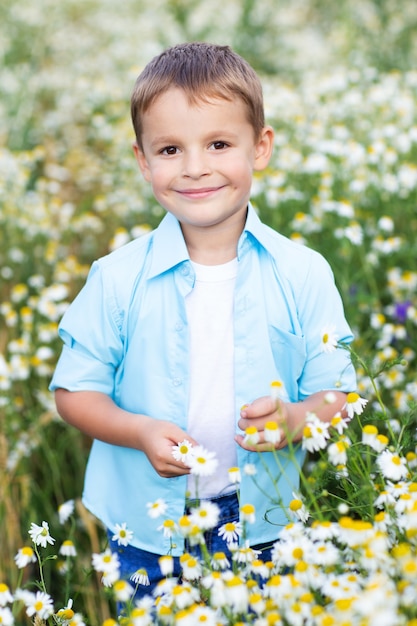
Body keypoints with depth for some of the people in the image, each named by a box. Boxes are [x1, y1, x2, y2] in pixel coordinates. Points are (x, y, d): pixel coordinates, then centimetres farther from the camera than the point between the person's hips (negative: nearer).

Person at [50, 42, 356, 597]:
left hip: (261, 527, 0)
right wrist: (139, 431, -20)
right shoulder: (118, 279, -8)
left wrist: (294, 419, -24)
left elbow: (339, 395, -3)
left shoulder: (303, 275, -8)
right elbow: (75, 391, -2)